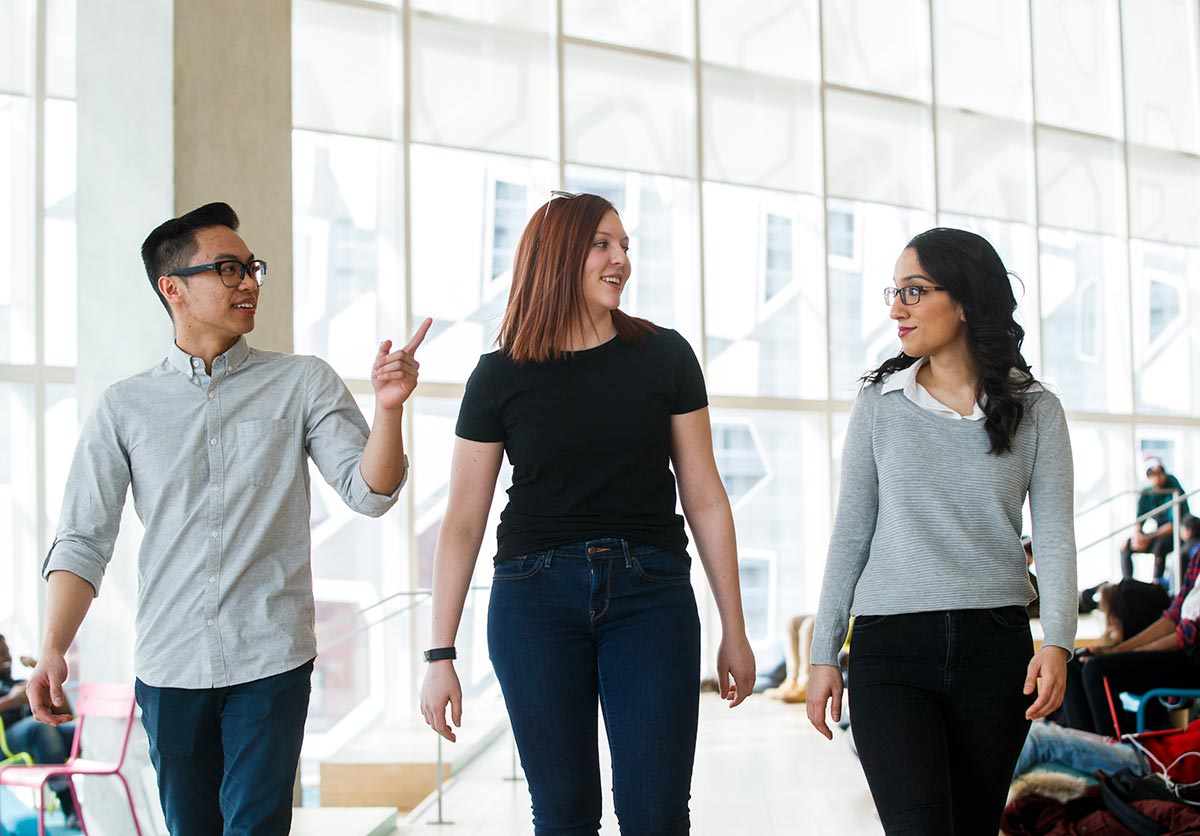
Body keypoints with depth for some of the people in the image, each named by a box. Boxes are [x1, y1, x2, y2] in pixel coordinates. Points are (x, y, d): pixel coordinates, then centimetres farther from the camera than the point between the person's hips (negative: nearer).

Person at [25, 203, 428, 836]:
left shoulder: (304, 384, 3)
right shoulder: (125, 408, 5)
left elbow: (369, 492, -4)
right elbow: (83, 539, 3)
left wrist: (388, 409, -23)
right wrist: (53, 650, -9)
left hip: (271, 662, -2)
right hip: (169, 665, 2)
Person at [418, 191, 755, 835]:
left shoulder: (664, 357, 3)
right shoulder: (500, 377, 2)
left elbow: (704, 497, 5)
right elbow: (463, 522, 3)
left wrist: (734, 631, 5)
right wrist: (440, 655, -1)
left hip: (649, 594, 0)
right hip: (535, 599, 0)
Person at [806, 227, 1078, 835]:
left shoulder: (1035, 411, 5)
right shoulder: (879, 404, 6)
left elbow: (1054, 535, 1)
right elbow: (850, 535, 8)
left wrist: (1057, 642, -14)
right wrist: (823, 654, 5)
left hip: (996, 645, 1)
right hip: (891, 646, -1)